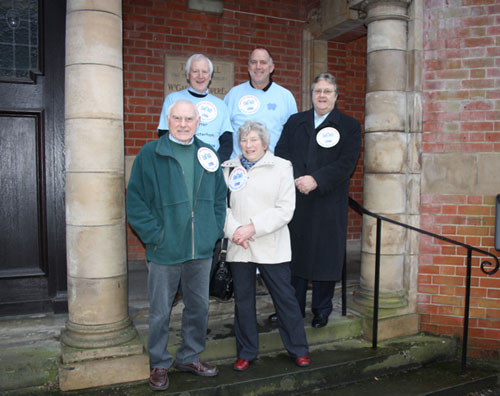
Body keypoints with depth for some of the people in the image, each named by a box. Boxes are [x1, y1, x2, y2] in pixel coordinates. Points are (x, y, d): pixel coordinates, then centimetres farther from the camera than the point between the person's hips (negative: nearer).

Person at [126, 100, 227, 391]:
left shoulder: (208, 155, 8)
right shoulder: (150, 155, -5)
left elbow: (220, 196, 14)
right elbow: (136, 201, -7)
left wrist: (215, 231, 5)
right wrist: (154, 235, -12)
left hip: (202, 250, 4)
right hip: (165, 252, -4)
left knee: (199, 307, 16)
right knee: (161, 312, 9)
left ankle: (190, 357, 37)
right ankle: (159, 364, 29)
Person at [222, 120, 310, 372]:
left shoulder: (281, 167, 1)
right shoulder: (229, 168, 8)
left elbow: (285, 209, -7)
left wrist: (253, 227, -14)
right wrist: (233, 229, -13)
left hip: (272, 246, -2)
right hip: (239, 247, 2)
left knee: (285, 297, 5)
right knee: (243, 300, 11)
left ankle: (298, 350, 25)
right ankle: (246, 352, 28)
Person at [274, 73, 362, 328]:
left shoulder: (349, 126, 5)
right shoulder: (295, 122, 14)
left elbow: (346, 163, -7)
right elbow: (281, 154, 5)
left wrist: (316, 180, -18)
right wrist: (294, 180, -11)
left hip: (329, 204, -2)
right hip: (295, 201, 3)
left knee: (325, 255, 4)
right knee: (295, 254, 9)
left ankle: (322, 310, 22)